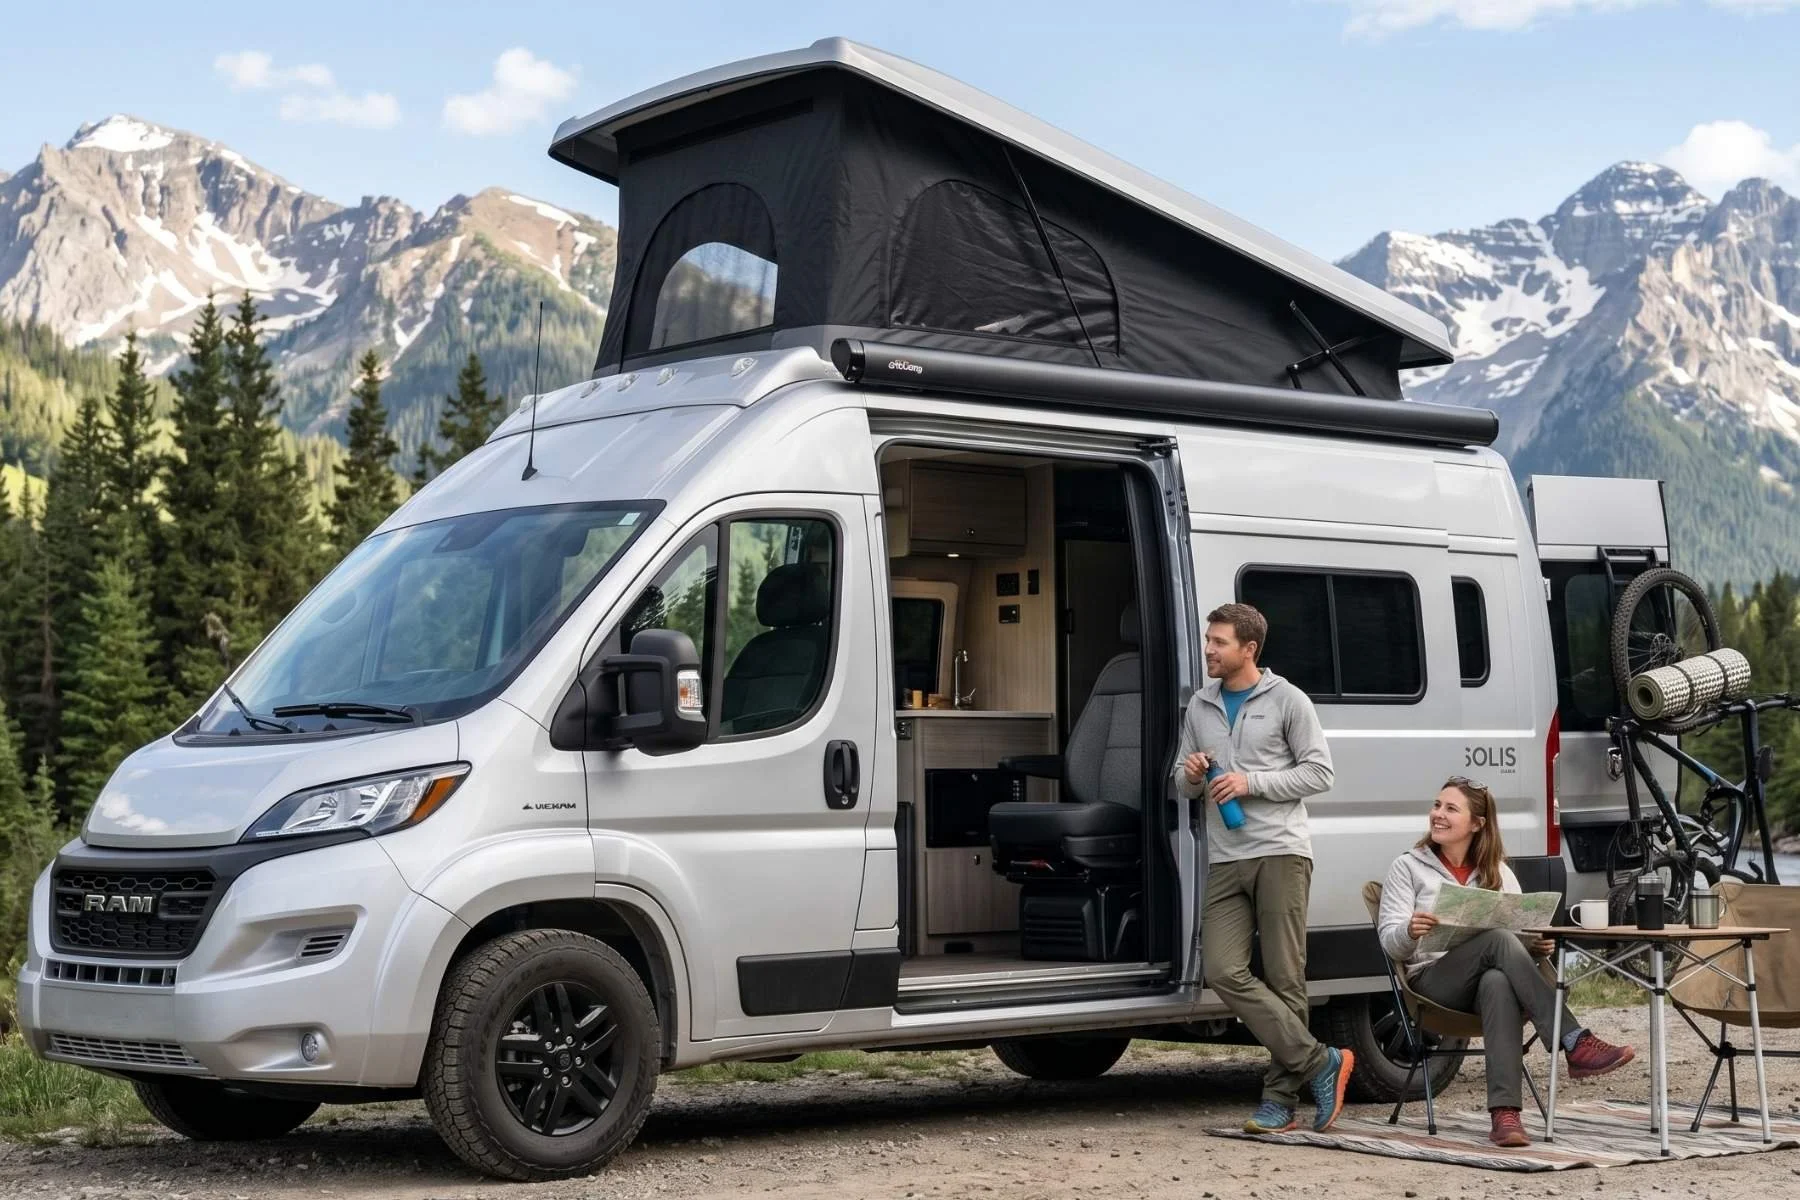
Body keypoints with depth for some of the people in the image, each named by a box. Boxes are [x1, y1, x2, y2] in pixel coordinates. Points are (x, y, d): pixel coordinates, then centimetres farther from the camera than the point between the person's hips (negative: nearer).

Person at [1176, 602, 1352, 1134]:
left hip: (1280, 854, -5)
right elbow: (1183, 778, 25)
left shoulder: (1287, 700, 2)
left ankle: (1280, 1096, 3)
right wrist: (1190, 775, 0)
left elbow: (1318, 773, -1)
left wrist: (1251, 782, -11)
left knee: (1283, 979, -4)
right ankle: (1319, 1061, -5)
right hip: (1225, 861, 5)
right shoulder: (1200, 706, 17)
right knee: (1223, 971, -11)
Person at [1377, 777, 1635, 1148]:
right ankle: (1575, 1044, -43)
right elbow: (1389, 942, 2)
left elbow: (1523, 932, 16)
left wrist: (1537, 945, -9)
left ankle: (1504, 1113, -52)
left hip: (1495, 973, 2)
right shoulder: (1408, 867, 12)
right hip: (1432, 980, -2)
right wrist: (1410, 931, -22)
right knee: (1498, 939, -34)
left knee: (1498, 984, -39)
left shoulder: (1498, 872, 21)